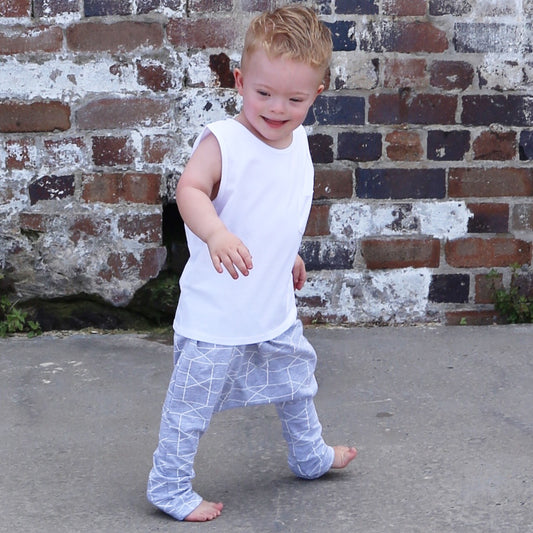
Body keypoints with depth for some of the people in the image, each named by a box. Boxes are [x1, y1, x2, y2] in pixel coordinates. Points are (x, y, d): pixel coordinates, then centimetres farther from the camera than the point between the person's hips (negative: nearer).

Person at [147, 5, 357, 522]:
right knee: (191, 404, 5)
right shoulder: (223, 141, -23)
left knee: (297, 381, 26)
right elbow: (190, 189, -40)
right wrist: (215, 233, -58)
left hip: (276, 307, 8)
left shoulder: (298, 140, 2)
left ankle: (309, 454, 50)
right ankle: (168, 486, 23)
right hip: (216, 311, -7)